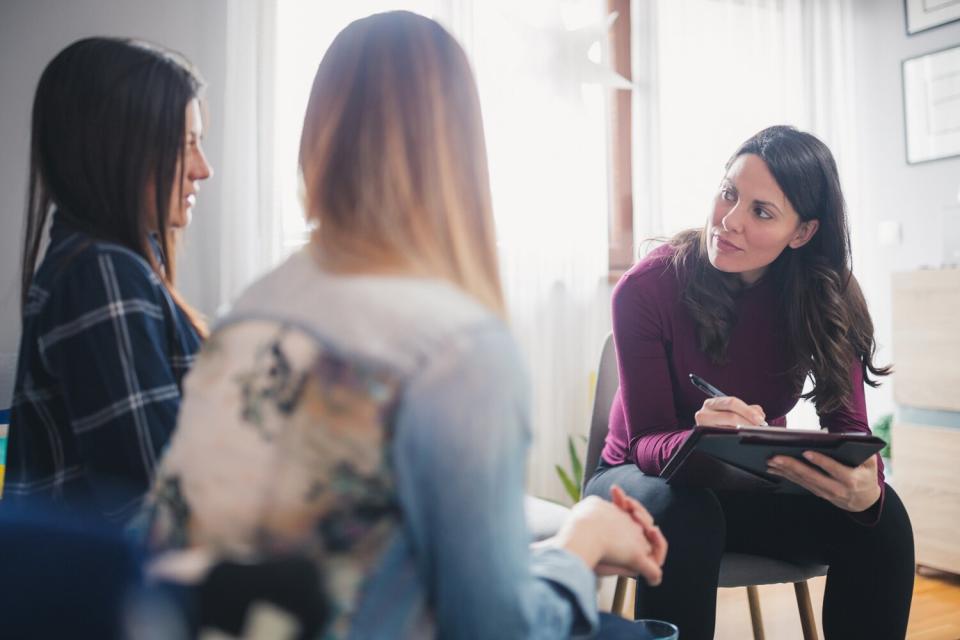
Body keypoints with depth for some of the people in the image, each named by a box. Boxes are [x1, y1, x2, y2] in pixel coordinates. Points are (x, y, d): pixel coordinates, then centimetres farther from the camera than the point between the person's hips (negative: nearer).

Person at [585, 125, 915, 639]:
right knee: (686, 518, -37)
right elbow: (646, 440, -21)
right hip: (647, 476, -3)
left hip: (756, 485, 3)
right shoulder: (646, 288, -22)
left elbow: (848, 424, -16)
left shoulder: (826, 297, -11)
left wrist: (865, 485, -41)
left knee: (883, 514, -23)